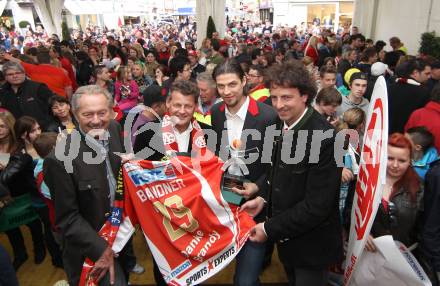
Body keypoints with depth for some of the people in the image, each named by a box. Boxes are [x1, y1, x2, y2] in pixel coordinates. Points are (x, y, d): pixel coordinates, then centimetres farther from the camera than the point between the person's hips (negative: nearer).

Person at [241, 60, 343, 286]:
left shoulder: (324, 139, -29)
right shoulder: (282, 123, -5)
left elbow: (317, 205, -27)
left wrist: (270, 229, -20)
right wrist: (262, 197, -2)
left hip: (311, 244, -7)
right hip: (286, 237, 7)